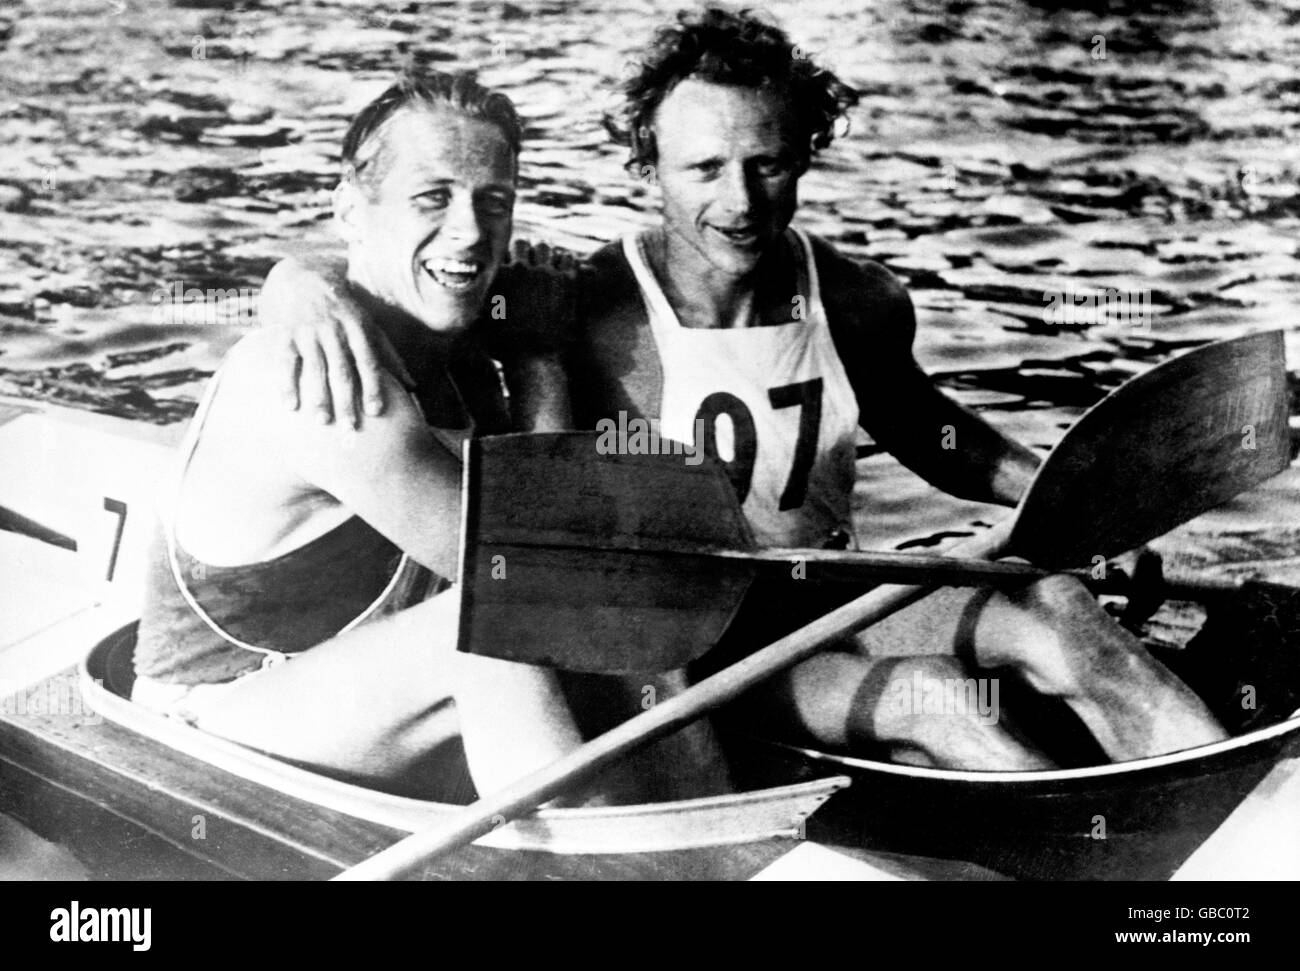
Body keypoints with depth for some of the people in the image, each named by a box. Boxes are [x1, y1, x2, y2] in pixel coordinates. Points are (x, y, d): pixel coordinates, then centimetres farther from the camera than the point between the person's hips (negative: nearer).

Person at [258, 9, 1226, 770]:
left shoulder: (861, 304, -1)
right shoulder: (588, 312, -17)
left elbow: (922, 425, 20)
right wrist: (310, 282, -39)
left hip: (831, 604, 5)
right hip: (673, 644, -4)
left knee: (1056, 612, -18)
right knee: (930, 693, -27)